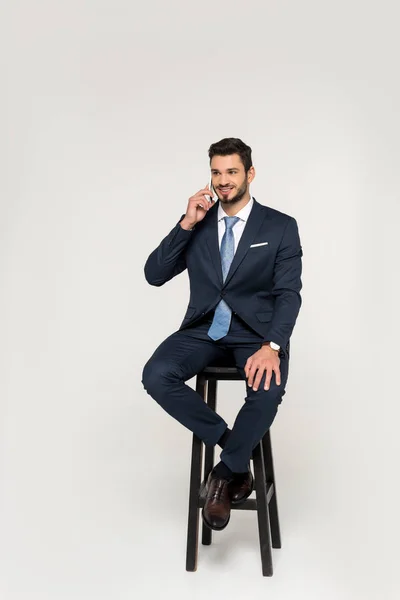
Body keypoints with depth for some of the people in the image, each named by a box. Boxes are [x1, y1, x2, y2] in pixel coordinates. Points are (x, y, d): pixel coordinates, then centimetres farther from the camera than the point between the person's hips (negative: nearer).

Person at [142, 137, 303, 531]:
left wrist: (272, 346, -25)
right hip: (205, 328, 3)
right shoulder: (197, 223, 8)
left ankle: (227, 473, -5)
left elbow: (289, 294, -7)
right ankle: (238, 462, -9)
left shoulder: (280, 227, 0)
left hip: (255, 331, -2)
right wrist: (186, 224, -10)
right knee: (155, 376, -25)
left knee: (267, 390, -34)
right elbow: (154, 275, 1)